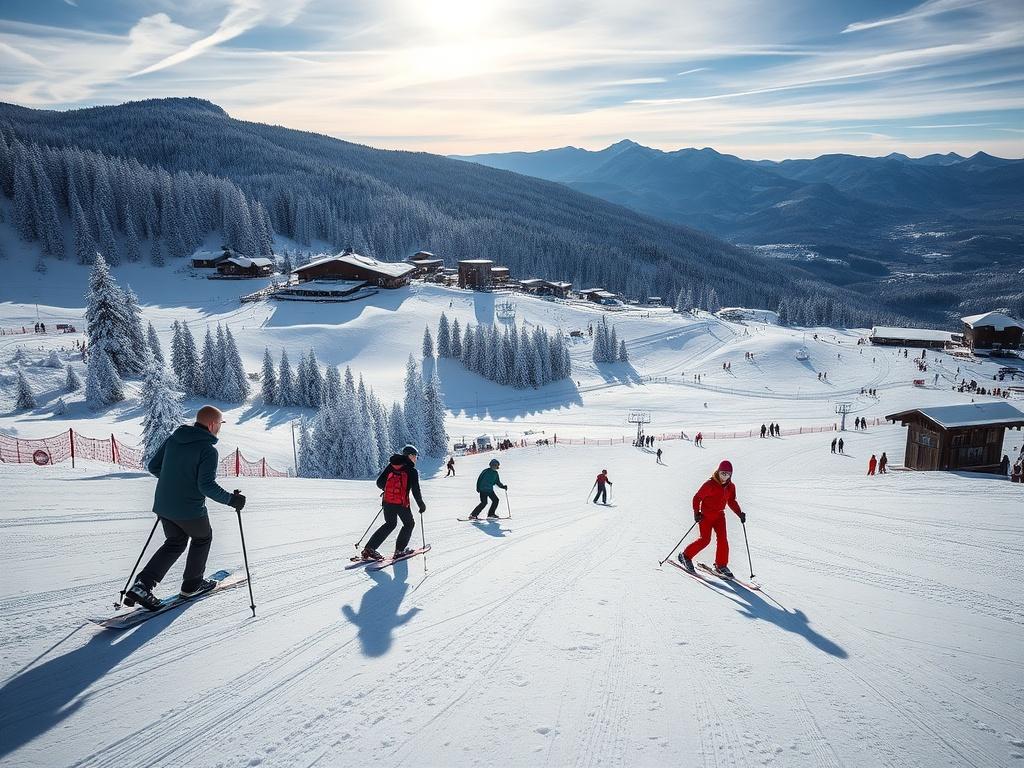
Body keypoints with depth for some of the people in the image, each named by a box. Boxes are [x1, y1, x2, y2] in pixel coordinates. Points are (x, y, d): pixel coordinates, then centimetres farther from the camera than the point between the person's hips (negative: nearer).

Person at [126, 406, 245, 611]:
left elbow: (153, 466, 10)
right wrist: (230, 499, -14)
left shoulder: (173, 438, 4)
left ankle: (143, 584, 9)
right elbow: (206, 485, -25)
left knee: (175, 542, 23)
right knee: (203, 538, 21)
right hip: (190, 509, -6)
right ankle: (192, 584, 29)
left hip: (163, 505, 6)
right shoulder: (208, 450, -18)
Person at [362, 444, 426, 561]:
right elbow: (416, 491, -8)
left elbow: (379, 482, 9)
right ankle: (400, 550, 15)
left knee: (390, 524, 22)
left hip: (387, 501, 5)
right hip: (402, 503, -5)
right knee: (409, 524, 19)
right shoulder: (412, 471, -5)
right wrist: (422, 505, 5)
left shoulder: (391, 465, 9)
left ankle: (369, 549, 14)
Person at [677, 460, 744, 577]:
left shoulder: (730, 487, 3)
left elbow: (732, 502, 16)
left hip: (719, 515, 6)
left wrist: (740, 513, 4)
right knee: (705, 540, -9)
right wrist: (696, 512, -21)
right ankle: (685, 556, 9)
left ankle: (721, 566, 6)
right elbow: (697, 498, -12)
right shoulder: (710, 484, -16)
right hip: (706, 515, -6)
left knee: (723, 539, -5)